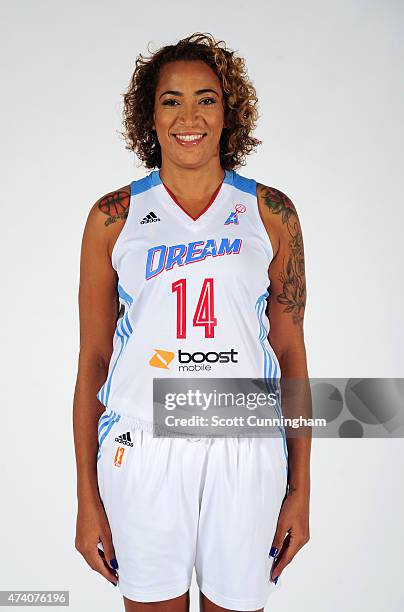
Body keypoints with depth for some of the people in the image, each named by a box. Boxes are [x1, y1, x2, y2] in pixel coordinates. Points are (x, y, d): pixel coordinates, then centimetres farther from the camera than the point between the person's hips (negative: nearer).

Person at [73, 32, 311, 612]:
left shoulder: (271, 213, 3)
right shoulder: (114, 217, 1)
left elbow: (291, 349, 4)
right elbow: (93, 358, 3)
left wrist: (300, 489, 3)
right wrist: (87, 498, 2)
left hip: (245, 452, 1)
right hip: (142, 450, 0)